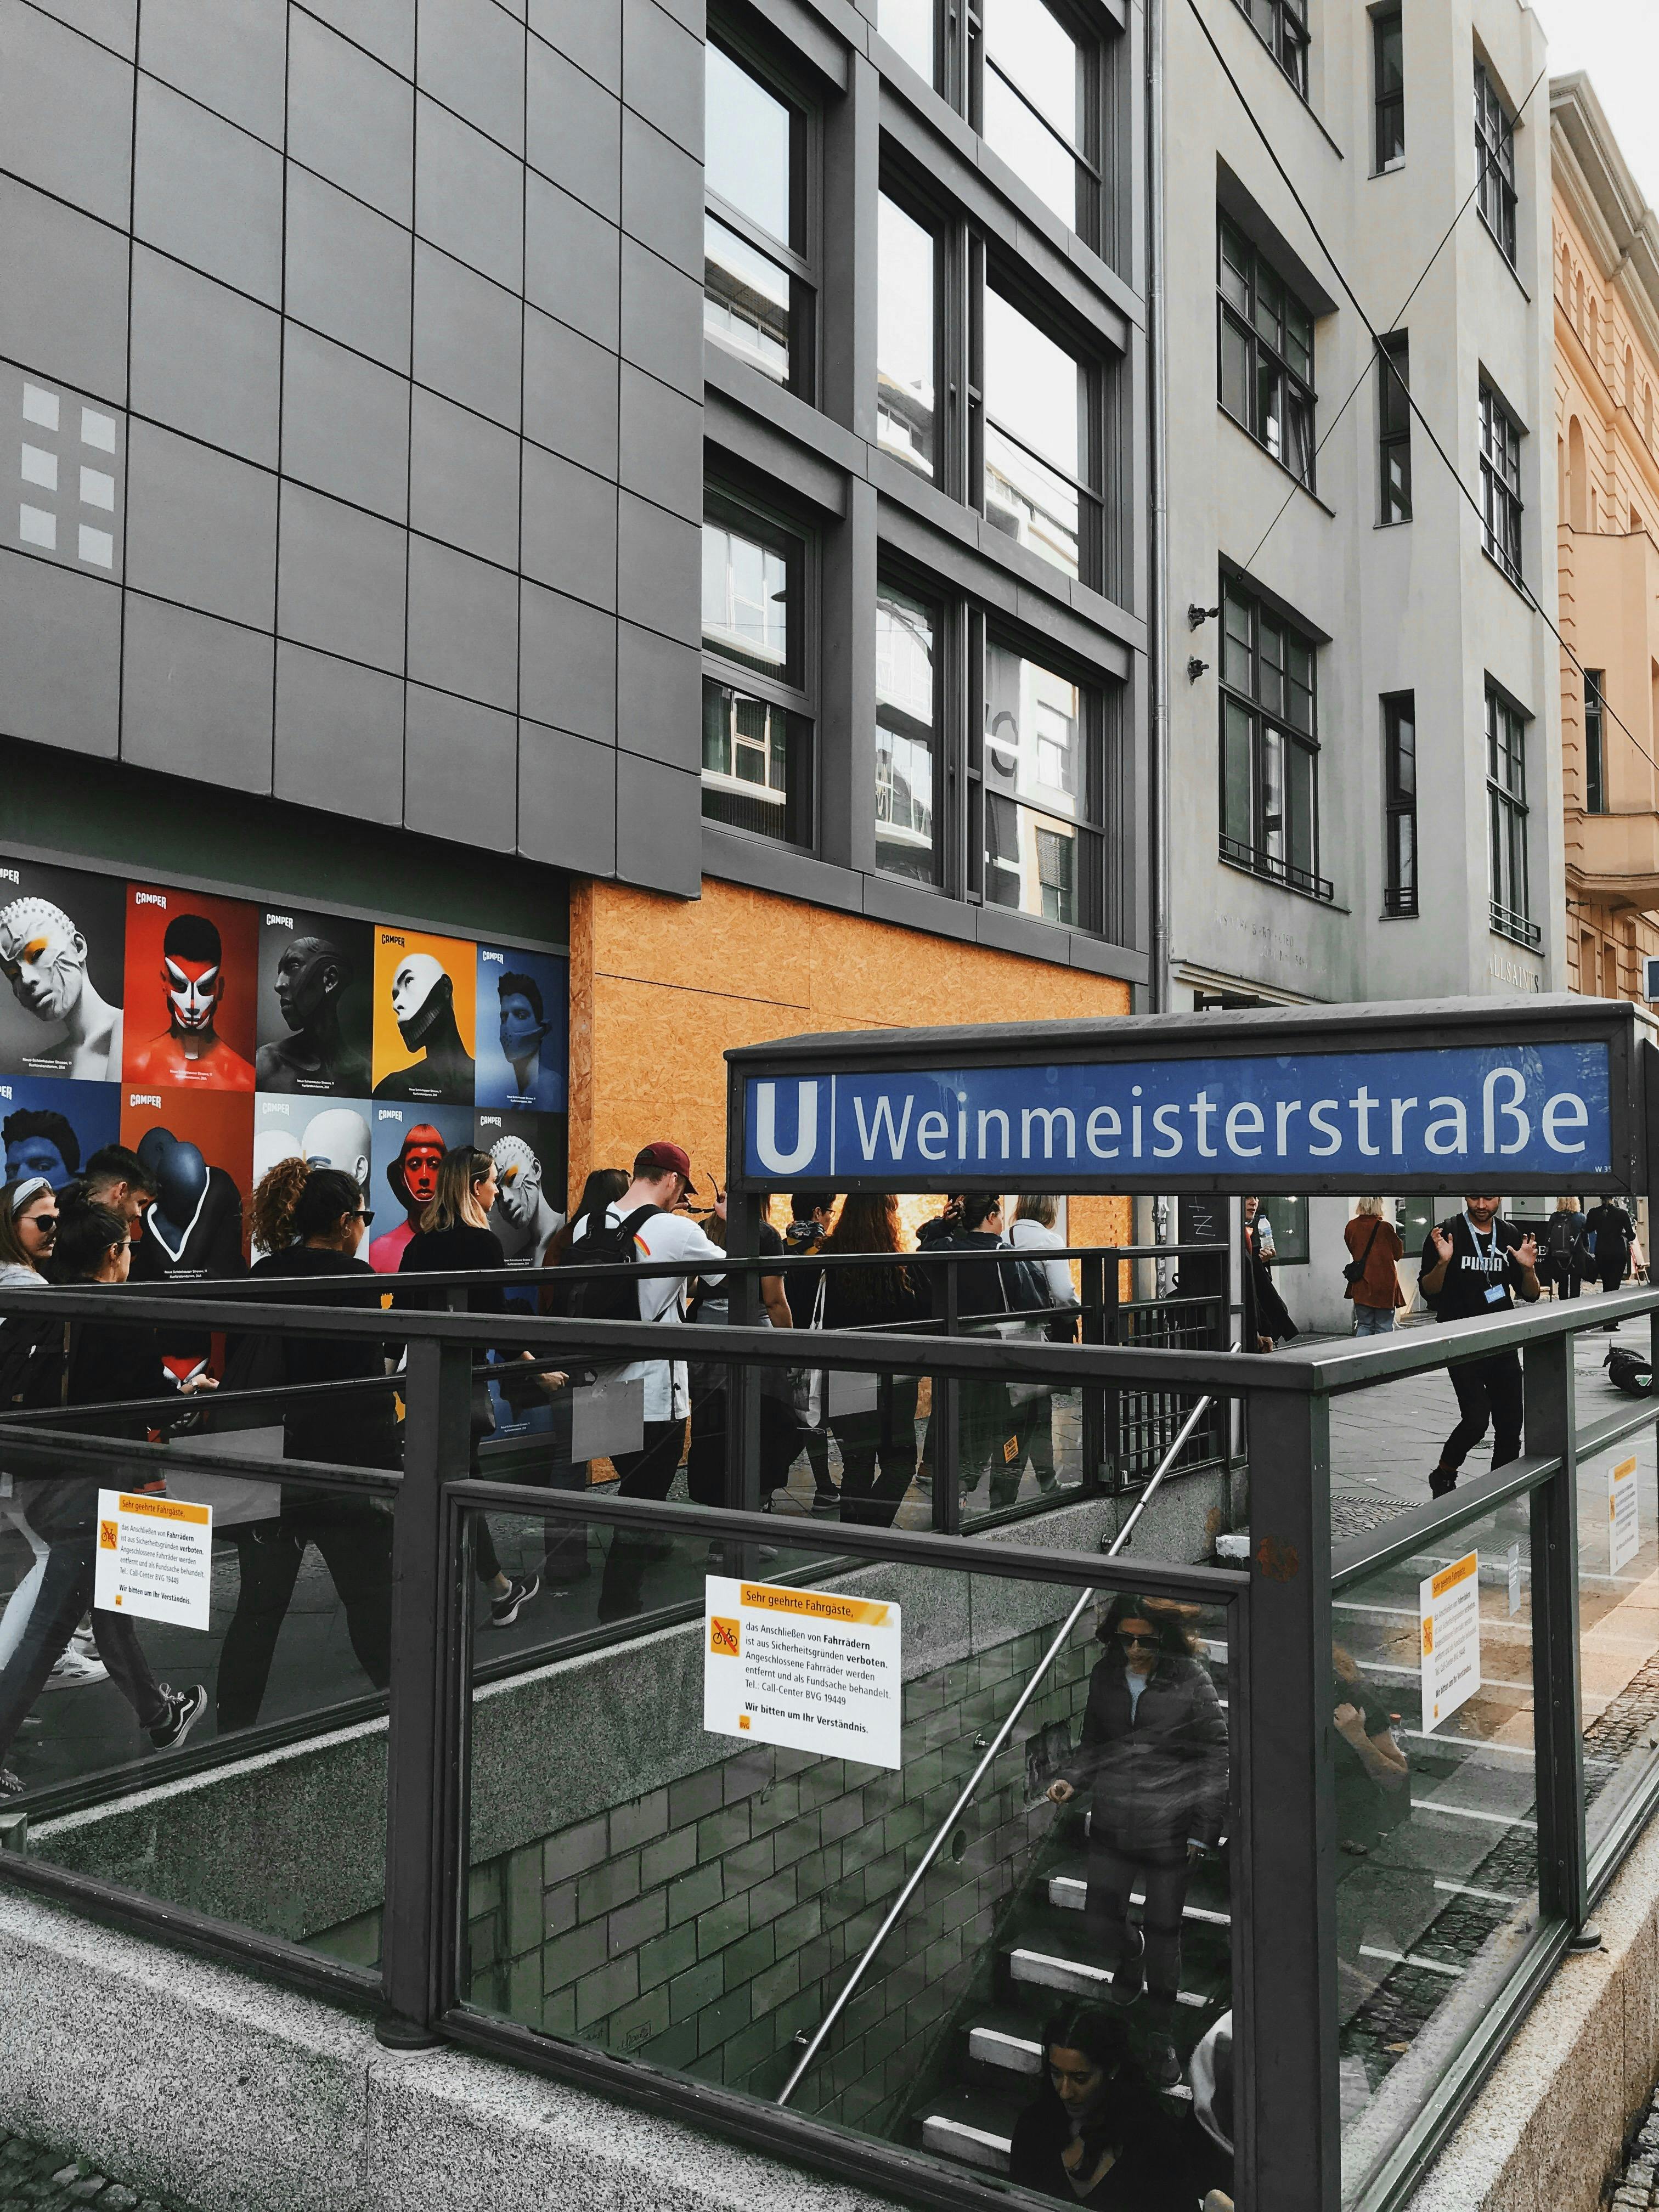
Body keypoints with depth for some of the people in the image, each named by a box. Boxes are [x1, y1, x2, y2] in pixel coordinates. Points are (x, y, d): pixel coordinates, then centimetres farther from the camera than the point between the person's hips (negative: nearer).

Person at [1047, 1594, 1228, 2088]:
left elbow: (1215, 1755, -5)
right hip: (1112, 1822, 3)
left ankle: (1161, 2035, 28)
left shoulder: (1190, 1680, -10)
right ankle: (1129, 1961, 44)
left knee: (1163, 1933, 7)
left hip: (1168, 1828, -3)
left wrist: (1202, 1831, -6)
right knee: (1101, 1920, 7)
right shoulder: (1106, 1676, 2)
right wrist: (1072, 1780, -5)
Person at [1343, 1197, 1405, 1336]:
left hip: (1361, 1285, 4)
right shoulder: (1385, 1227, -12)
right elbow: (1398, 1253, 2)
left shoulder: (1351, 1226, -1)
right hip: (1384, 1285, -4)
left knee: (1364, 1325, 11)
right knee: (1384, 1327, 3)